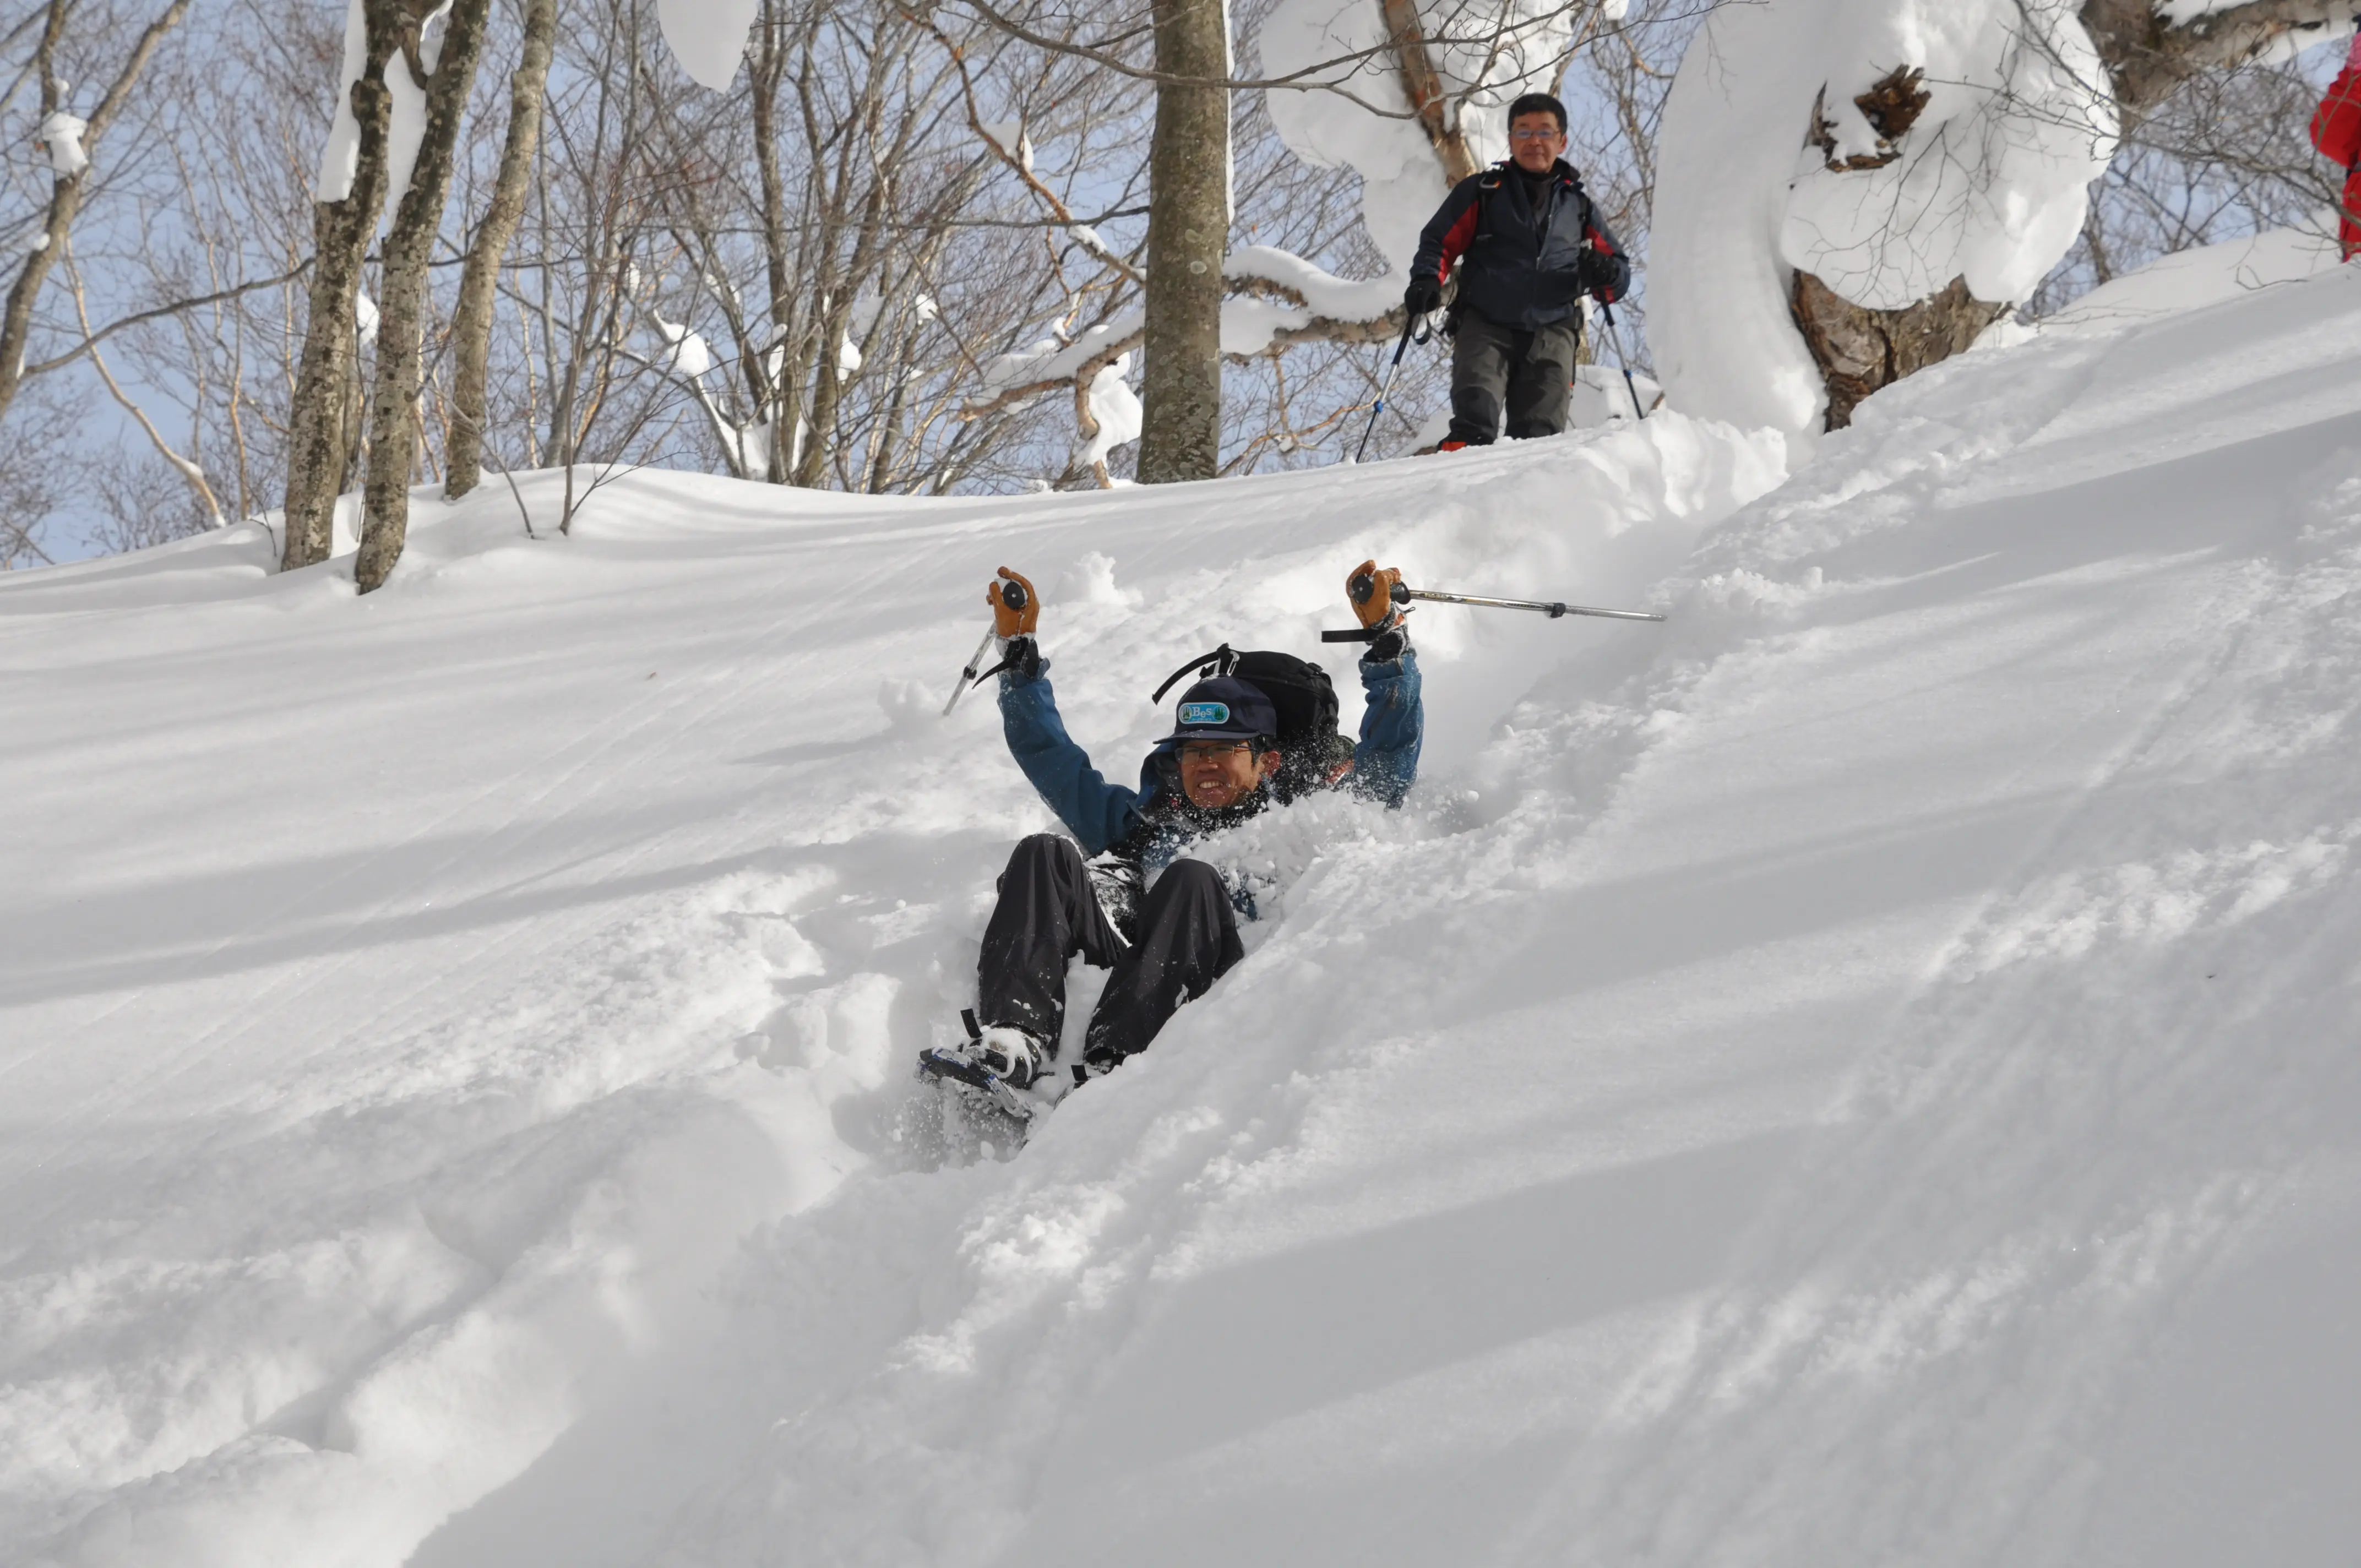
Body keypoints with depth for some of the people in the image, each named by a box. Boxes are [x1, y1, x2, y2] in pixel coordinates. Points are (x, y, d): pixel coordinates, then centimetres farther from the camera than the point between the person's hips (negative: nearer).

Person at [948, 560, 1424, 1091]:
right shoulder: (1145, 821, 39)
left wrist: (1384, 634, 18)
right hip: (1114, 962, 4)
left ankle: (1105, 1072, -52)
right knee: (1046, 856, -18)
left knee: (1192, 879, -32)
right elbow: (1050, 758, 45)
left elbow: (1393, 754, 23)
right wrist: (1020, 652, 42)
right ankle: (1015, 1045, -42)